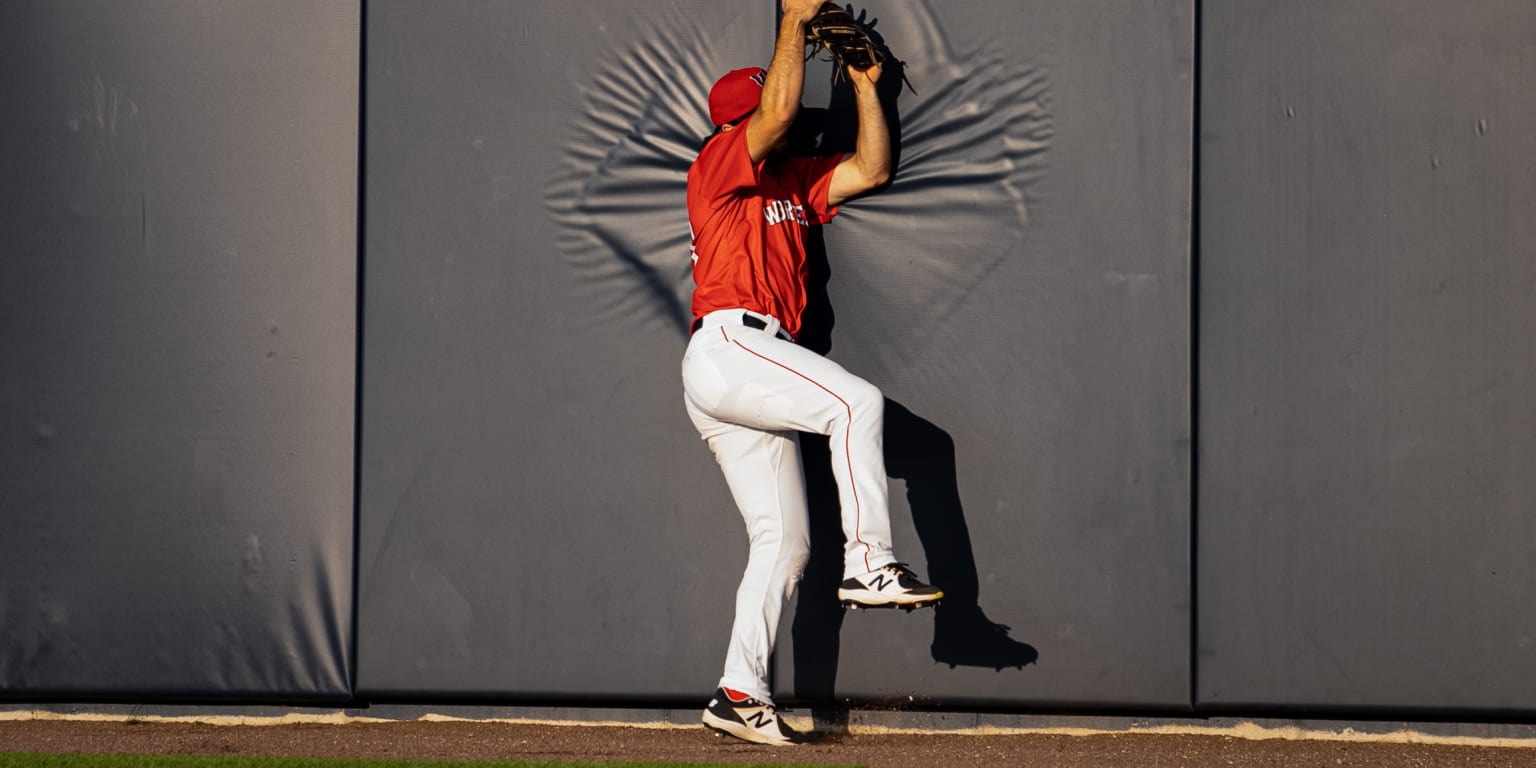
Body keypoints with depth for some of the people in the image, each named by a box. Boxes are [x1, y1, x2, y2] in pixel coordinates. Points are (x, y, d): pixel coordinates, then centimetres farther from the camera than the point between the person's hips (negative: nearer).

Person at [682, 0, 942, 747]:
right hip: (728, 344, -9)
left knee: (783, 540, 3)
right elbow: (781, 109, -14)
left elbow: (870, 168, 25)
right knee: (857, 402, -27)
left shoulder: (793, 182, 24)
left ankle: (740, 693, 1)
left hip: (756, 367, 9)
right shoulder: (718, 167, 0)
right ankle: (868, 564, -28)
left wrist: (864, 85, 21)